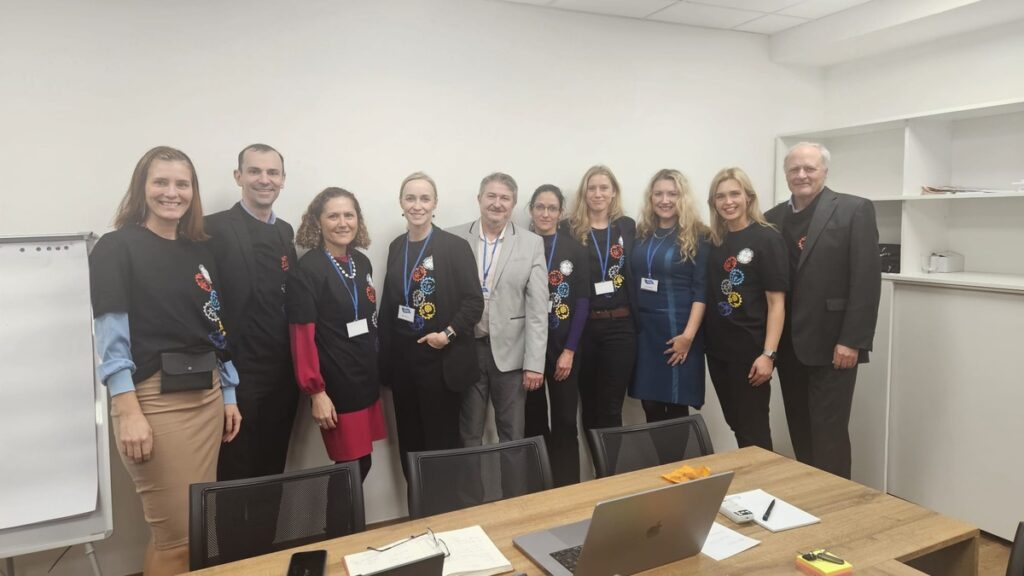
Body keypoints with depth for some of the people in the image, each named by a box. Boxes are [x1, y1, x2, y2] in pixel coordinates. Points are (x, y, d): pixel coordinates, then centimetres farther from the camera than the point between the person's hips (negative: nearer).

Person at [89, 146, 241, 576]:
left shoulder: (200, 253, 13)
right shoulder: (116, 248, -4)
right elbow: (112, 336, -11)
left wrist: (229, 396, 13)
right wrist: (128, 412, -18)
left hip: (207, 396, 6)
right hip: (153, 399, -6)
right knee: (176, 536, 0)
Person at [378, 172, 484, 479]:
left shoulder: (455, 246, -6)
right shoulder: (396, 247, 9)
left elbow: (474, 302, -8)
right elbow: (389, 303, 12)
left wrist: (447, 334, -21)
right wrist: (385, 358, 9)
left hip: (441, 359, -5)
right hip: (402, 359, 5)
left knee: (442, 441, 2)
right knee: (409, 441, 11)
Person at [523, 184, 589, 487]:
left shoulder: (575, 249, 1)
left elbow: (583, 302, -1)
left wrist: (569, 350, -7)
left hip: (562, 345, 0)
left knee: (564, 420, 2)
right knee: (532, 420, 7)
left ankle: (568, 489, 13)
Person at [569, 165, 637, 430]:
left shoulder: (628, 226, 8)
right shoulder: (572, 229, 1)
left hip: (620, 325, 1)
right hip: (583, 325, -1)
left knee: (612, 407, 3)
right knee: (589, 405, 11)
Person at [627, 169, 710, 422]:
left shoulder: (697, 236, -4)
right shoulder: (641, 234, 9)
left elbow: (701, 289, -9)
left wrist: (688, 335, -16)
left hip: (678, 331, -4)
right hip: (644, 329, 4)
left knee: (676, 404, 1)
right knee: (650, 404, 6)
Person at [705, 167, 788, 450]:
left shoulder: (766, 238, -8)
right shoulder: (714, 241, 8)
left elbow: (777, 301, -11)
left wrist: (768, 353, -17)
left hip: (750, 350, -5)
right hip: (718, 350, 6)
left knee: (753, 429, 5)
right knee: (736, 424, 16)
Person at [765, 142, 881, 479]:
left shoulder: (855, 210, -3)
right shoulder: (774, 218, 11)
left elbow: (867, 280, -10)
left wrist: (852, 341, -15)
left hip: (832, 345, -5)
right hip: (789, 347, 5)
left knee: (829, 434, -1)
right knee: (800, 433, 12)